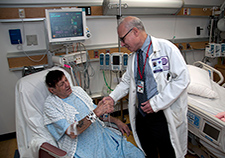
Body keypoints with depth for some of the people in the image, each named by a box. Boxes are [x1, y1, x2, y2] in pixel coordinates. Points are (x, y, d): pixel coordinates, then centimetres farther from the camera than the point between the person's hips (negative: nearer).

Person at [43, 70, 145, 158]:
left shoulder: (77, 90, 10)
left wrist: (116, 121, 10)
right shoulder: (51, 105, -9)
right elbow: (72, 133, -20)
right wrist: (94, 113, -29)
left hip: (103, 135, 6)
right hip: (84, 148, -5)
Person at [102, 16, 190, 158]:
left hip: (165, 116, -5)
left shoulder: (166, 48, -13)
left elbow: (182, 78, -17)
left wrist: (156, 103, -20)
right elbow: (127, 81, 17)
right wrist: (113, 97, 2)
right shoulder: (133, 57, 8)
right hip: (141, 114, 6)